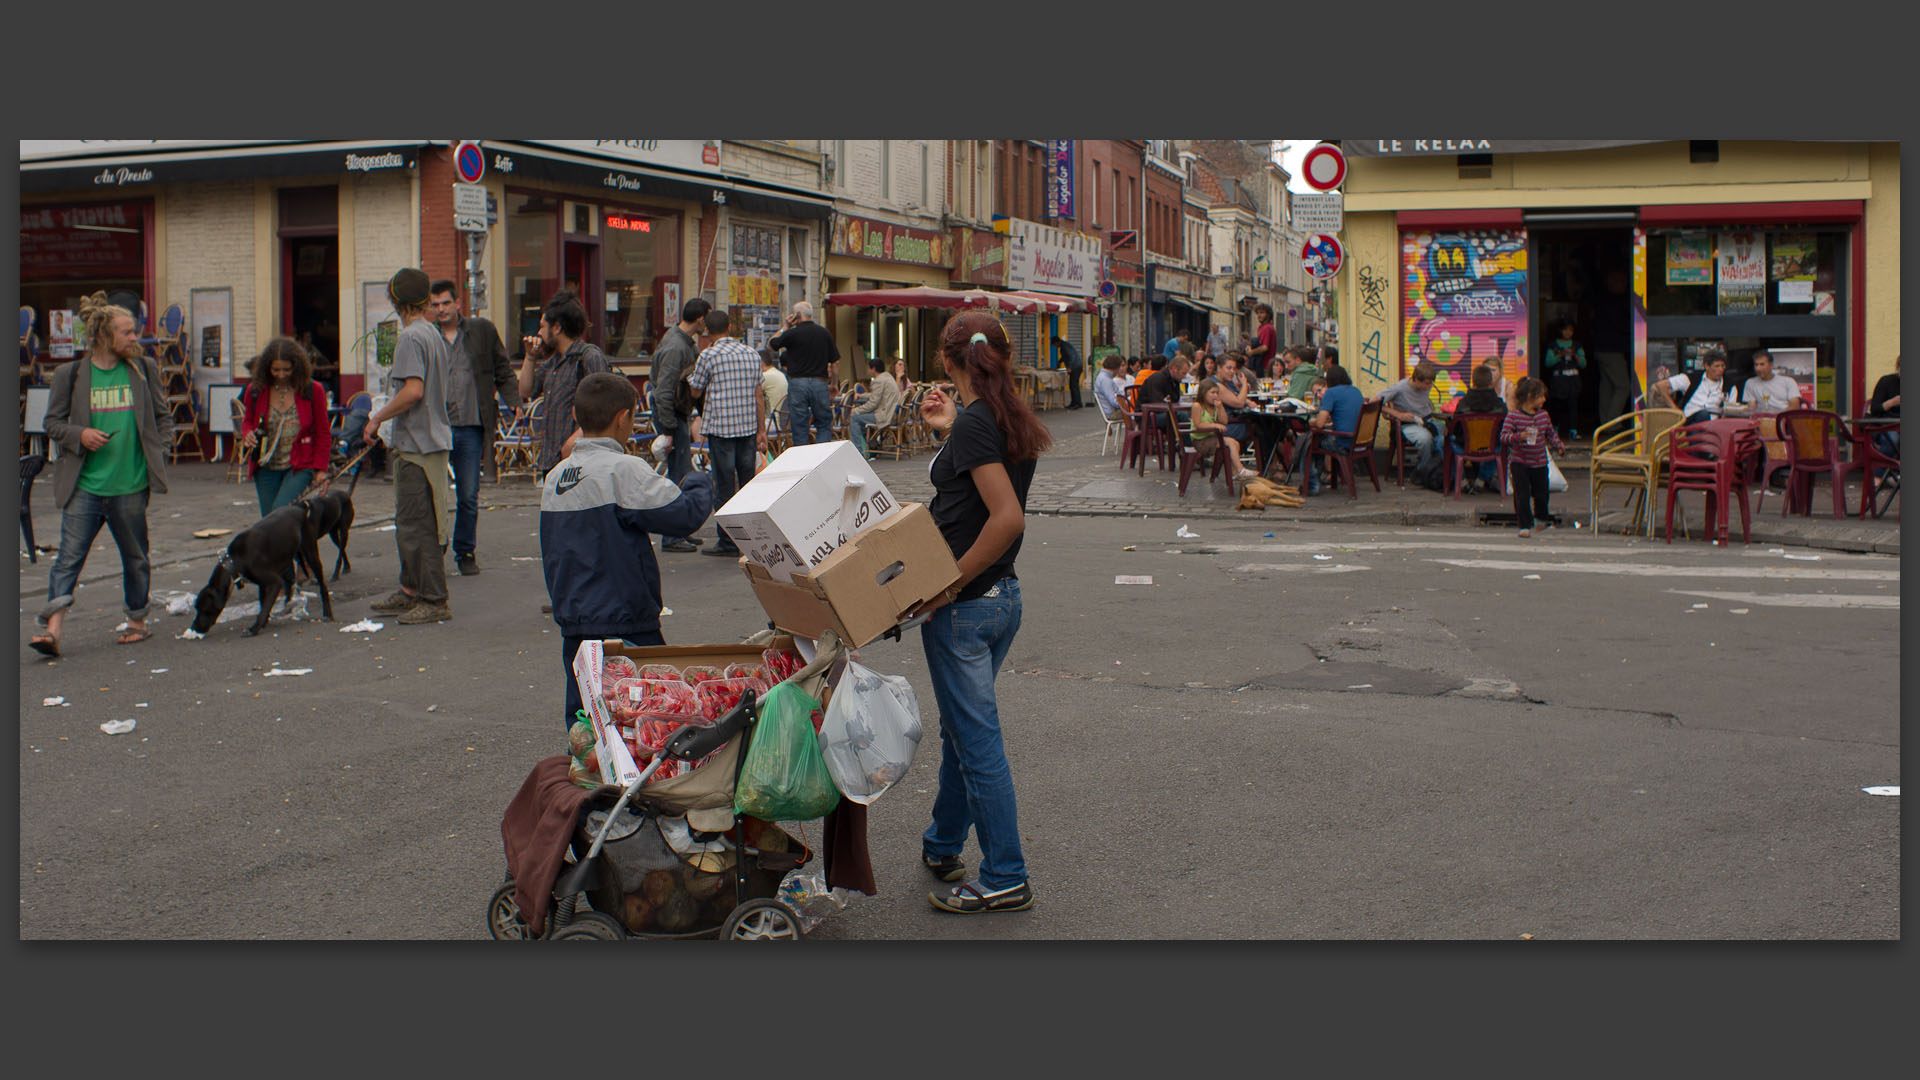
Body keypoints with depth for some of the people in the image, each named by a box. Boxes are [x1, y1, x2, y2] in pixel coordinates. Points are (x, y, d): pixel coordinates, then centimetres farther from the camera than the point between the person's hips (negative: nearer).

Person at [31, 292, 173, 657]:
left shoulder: (144, 369, 6)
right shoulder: (70, 375, 1)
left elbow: (163, 416, 14)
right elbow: (53, 422, 7)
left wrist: (158, 454, 2)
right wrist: (80, 435, -12)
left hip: (131, 485, 1)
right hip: (84, 486, -1)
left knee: (135, 557, 11)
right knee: (69, 556, -7)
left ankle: (137, 621, 26)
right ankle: (52, 627, -11)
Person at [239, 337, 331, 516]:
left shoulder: (313, 390, -5)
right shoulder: (255, 391, 1)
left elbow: (323, 433, 1)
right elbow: (247, 420, 19)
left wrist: (321, 469, -5)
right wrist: (247, 434, -6)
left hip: (299, 467, -3)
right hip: (266, 468, 4)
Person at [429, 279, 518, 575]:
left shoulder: (483, 330, 5)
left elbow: (503, 372, 10)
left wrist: (515, 404, -3)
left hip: (470, 427, 0)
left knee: (469, 496, 5)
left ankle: (465, 552, 20)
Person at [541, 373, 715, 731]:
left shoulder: (555, 476, 8)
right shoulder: (622, 470, -15)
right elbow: (683, 514, -18)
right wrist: (699, 484, -1)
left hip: (572, 624, 8)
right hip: (623, 623, -8)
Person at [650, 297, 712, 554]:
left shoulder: (685, 343, 8)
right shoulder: (675, 348, -22)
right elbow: (664, 392, -24)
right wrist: (668, 430, -23)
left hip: (680, 414, 10)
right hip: (671, 416, -10)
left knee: (682, 473, 15)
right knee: (678, 475, -7)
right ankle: (671, 537, -2)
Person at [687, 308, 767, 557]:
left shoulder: (708, 355, -8)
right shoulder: (752, 354, 8)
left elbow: (696, 392, 2)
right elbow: (758, 397, 10)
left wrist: (690, 375, 19)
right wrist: (761, 431, 13)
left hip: (721, 427, -5)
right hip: (749, 426, 5)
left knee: (724, 487, -1)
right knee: (748, 484, 11)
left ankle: (728, 543, 2)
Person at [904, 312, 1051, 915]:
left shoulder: (973, 424, -19)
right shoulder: (1014, 421, 5)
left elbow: (1008, 518, -27)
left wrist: (949, 584, -21)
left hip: (965, 605, -9)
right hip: (1004, 596, 9)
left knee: (977, 740, 0)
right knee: (962, 726, 21)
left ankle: (1005, 880, 8)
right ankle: (942, 847, 36)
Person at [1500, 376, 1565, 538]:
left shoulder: (1544, 416, 6)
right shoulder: (1513, 416, -10)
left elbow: (1551, 434, 16)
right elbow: (1504, 436, -15)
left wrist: (1559, 445, -1)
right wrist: (1519, 436, -32)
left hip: (1540, 463, 5)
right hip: (1519, 463, -5)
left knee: (1541, 494, 12)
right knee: (1522, 496, -6)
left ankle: (1541, 520, 37)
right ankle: (1526, 526, 3)